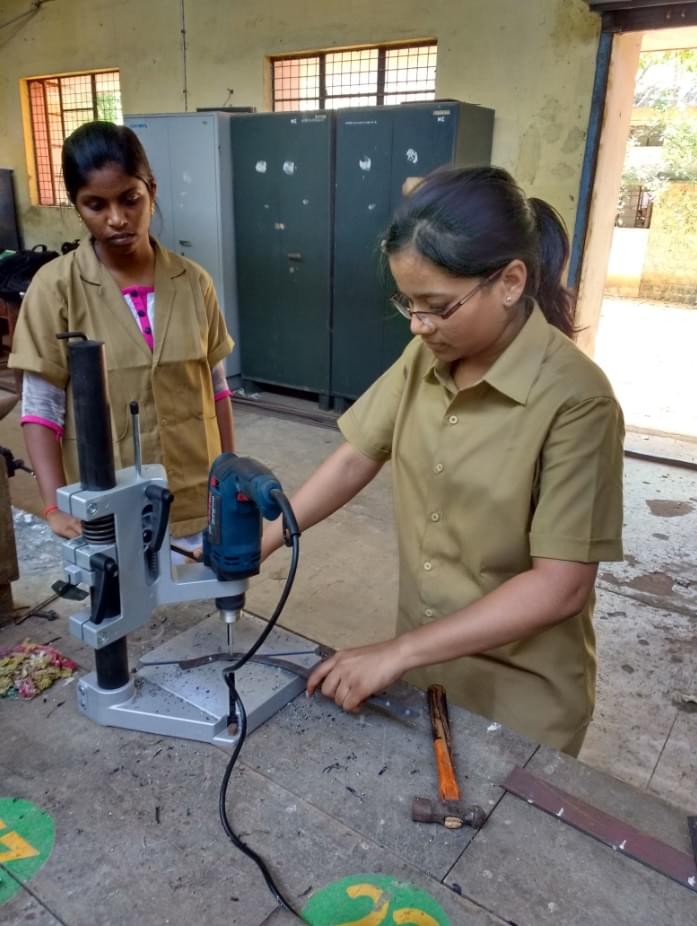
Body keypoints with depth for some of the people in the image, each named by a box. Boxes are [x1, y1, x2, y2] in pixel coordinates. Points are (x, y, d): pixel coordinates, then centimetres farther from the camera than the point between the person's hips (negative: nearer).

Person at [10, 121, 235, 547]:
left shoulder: (193, 282, -1)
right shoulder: (56, 288, -9)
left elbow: (216, 388, 5)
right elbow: (41, 407, -8)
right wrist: (56, 506, -18)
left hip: (195, 498, 3)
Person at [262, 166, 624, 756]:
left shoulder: (575, 400, -25)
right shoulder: (424, 358, -6)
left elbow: (560, 586, -25)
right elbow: (355, 459, 1)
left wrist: (397, 653, -26)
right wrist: (260, 542, -8)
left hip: (522, 694, -5)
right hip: (423, 663, 5)